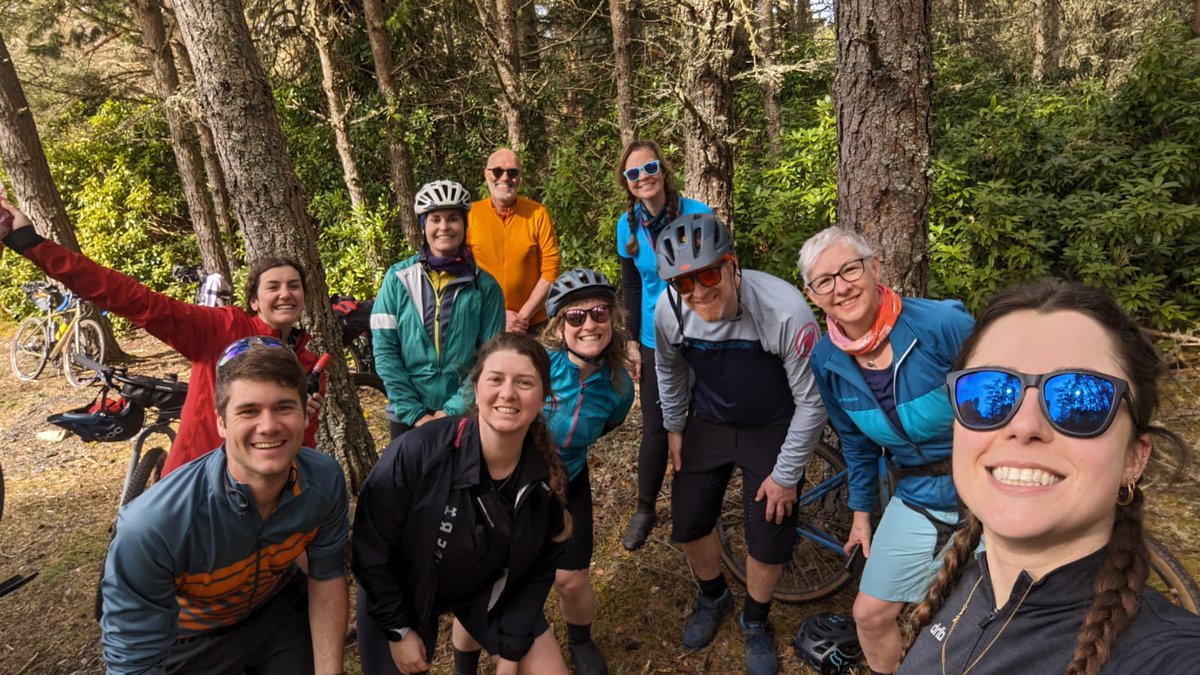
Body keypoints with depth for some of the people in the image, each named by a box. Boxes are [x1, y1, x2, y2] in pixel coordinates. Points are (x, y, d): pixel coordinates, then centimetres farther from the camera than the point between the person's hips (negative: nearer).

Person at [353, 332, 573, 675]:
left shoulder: (548, 475, -21)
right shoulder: (417, 452, -34)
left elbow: (539, 570, -7)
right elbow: (371, 549, -19)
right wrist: (398, 630, -11)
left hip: (490, 588, 3)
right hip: (404, 590, -2)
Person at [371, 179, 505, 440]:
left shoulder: (485, 286, -3)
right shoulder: (398, 278, -3)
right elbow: (384, 350, -5)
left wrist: (454, 410, -13)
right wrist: (415, 413, -10)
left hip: (463, 417, 0)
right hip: (407, 417, 1)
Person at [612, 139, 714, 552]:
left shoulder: (697, 215, -12)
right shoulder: (628, 224, -1)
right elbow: (631, 287, 6)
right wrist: (632, 341, 3)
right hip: (655, 340, 2)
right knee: (656, 426, 5)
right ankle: (645, 510, 24)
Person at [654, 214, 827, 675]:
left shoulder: (785, 310, -34)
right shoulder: (669, 309, -22)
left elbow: (811, 401, -21)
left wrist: (786, 476, -14)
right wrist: (674, 428, 10)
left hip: (772, 429, -3)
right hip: (709, 422, 3)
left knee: (769, 539, 1)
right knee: (688, 523, 9)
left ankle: (755, 621, 34)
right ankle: (713, 597, 42)